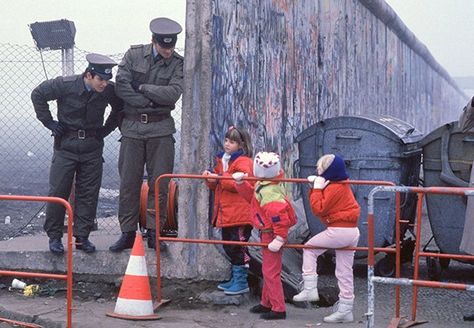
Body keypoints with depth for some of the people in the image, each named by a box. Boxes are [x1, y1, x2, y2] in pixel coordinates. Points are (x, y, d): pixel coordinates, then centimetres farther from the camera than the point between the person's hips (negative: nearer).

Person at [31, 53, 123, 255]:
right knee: (58, 192, 0)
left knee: (89, 194, 3)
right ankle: (54, 236, 12)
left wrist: (107, 128, 5)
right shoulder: (65, 85, -16)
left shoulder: (110, 91, -8)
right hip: (66, 146, -2)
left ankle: (82, 237, 13)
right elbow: (38, 95, -1)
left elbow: (120, 108, 14)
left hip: (93, 147, 2)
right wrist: (49, 122, -3)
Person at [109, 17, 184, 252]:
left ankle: (154, 232, 8)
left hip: (161, 129, 0)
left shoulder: (177, 63, 1)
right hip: (132, 127, 0)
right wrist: (151, 101, -10)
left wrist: (142, 87, -9)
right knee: (129, 182, 1)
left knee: (159, 183, 0)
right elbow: (121, 86, -7)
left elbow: (173, 93, -13)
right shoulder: (134, 54, 2)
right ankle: (128, 233, 9)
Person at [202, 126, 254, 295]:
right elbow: (217, 185, 24)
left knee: (238, 247, -7)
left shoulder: (243, 162, -10)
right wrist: (210, 177, 2)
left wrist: (219, 178, -23)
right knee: (229, 247, 16)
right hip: (225, 214, 9)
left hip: (240, 214, -9)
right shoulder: (221, 160, 17)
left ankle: (242, 282, 2)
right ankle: (236, 279, 27)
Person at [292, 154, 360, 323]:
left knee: (309, 248, 6)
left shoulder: (335, 188, -14)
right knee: (345, 273, 10)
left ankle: (310, 289, 2)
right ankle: (345, 311, 13)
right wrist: (316, 185, 9)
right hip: (351, 232, 10)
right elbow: (323, 203, 21)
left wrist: (317, 188, -7)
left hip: (339, 230, -10)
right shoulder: (342, 185, 16)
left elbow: (318, 209, -15)